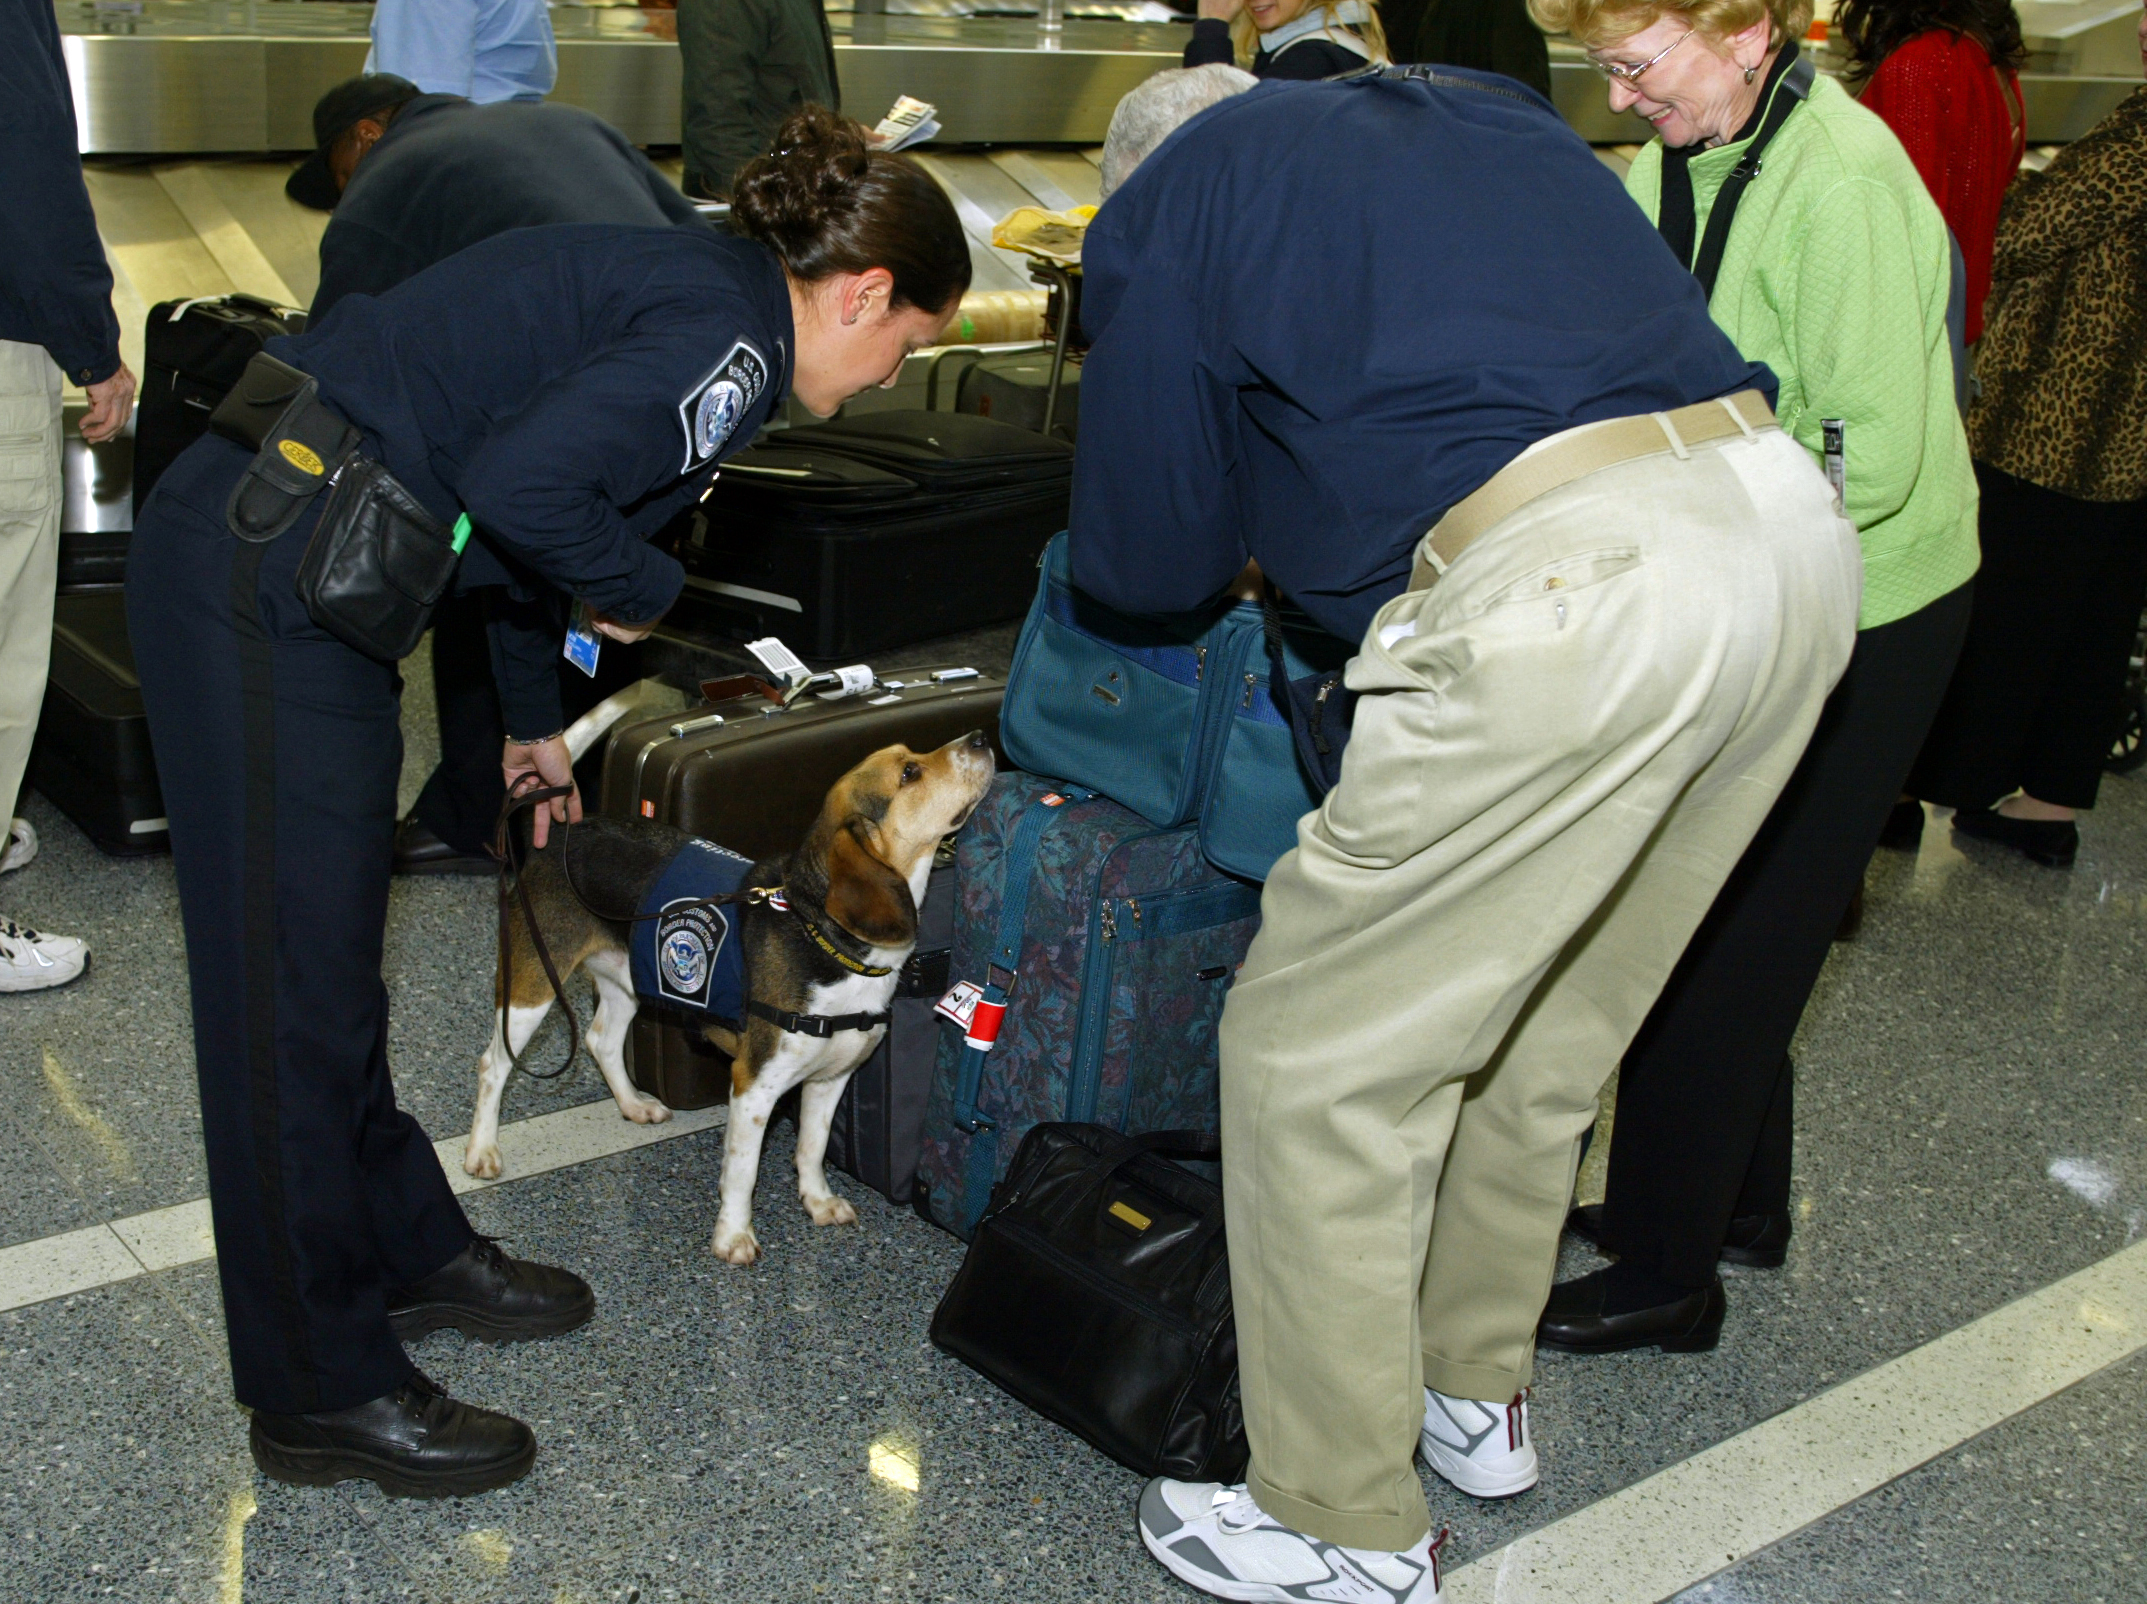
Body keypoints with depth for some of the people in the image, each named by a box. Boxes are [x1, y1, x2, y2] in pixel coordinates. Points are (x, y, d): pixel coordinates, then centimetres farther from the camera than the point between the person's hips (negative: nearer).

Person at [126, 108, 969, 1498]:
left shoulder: (689, 288, 17)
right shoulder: (727, 337, -13)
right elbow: (522, 483, -28)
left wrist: (540, 721, 40)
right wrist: (642, 592, -6)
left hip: (283, 563, 10)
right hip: (264, 570, -10)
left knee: (331, 960, 20)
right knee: (293, 980, -1)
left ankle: (405, 1245, 36)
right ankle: (324, 1395, 12)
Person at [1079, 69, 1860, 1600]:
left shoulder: (1163, 209, 11)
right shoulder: (1489, 106, 28)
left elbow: (1142, 563, 13)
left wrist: (1251, 529, 34)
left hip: (1574, 595, -8)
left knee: (1319, 1062, 9)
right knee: (1548, 1036, 25)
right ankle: (1476, 1390, 44)